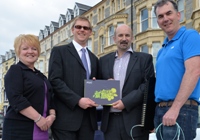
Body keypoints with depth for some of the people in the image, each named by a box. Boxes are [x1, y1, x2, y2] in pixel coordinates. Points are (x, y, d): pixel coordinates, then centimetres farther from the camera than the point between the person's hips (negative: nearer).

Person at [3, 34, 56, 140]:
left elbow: (48, 97, 17)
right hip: (20, 129, -7)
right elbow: (16, 98, -16)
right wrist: (38, 118, -19)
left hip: (41, 128, 7)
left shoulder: (40, 75, 18)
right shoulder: (15, 70, -3)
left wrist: (52, 115, -3)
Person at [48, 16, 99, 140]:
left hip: (88, 118, 5)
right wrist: (78, 100, -16)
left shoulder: (94, 58, 21)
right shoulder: (59, 51, 3)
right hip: (66, 117, -5)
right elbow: (55, 81, -8)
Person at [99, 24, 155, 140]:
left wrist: (125, 102, -14)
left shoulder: (144, 58, 5)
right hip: (110, 120, 3)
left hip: (135, 120, -3)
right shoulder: (104, 60, 16)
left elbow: (148, 86, -5)